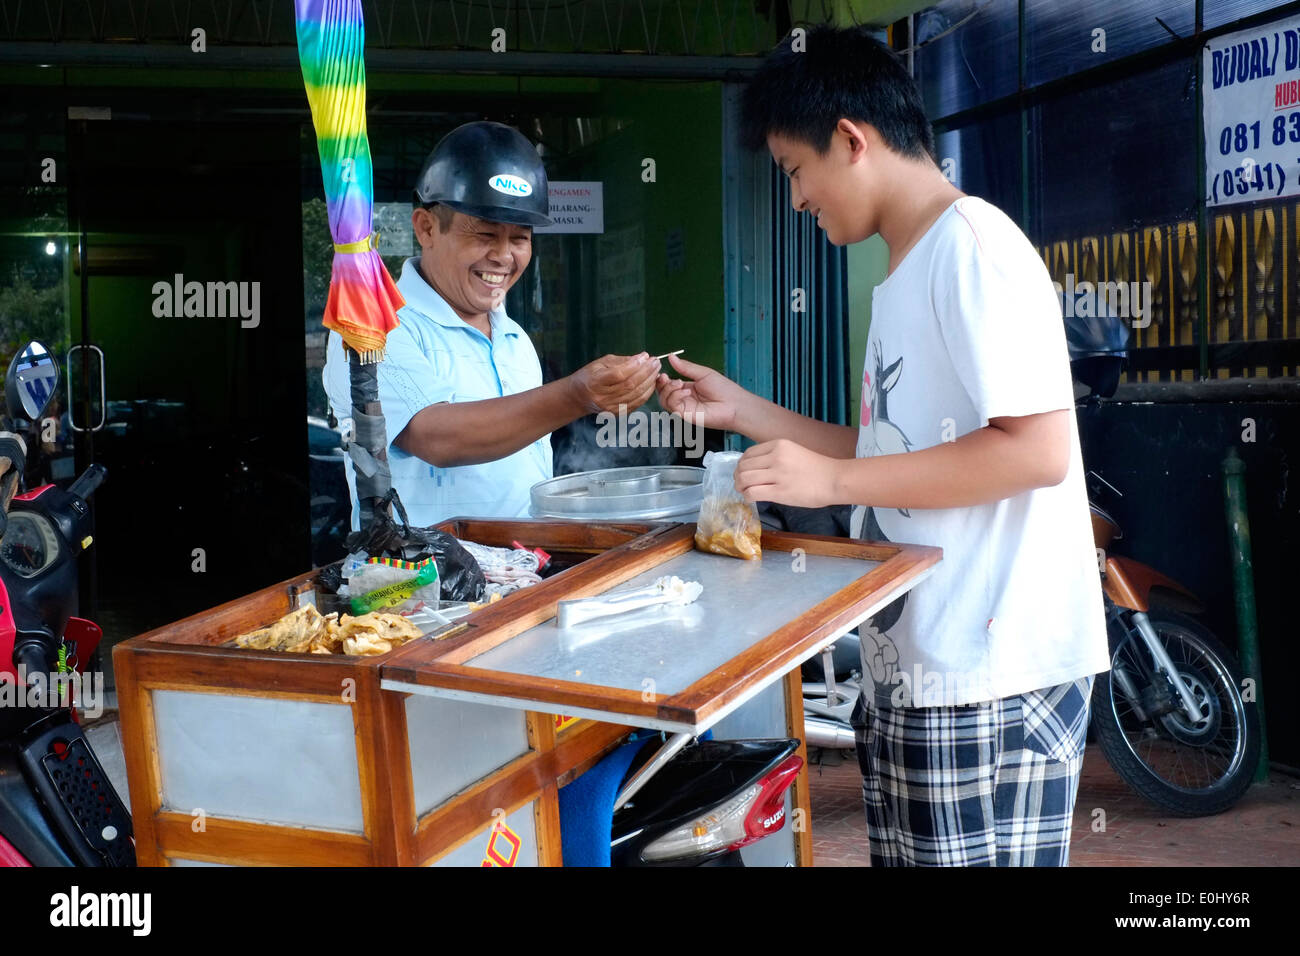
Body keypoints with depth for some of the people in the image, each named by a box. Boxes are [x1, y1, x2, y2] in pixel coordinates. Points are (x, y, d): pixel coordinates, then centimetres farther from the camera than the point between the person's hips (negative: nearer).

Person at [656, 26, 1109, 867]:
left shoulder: (973, 244, -12)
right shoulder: (906, 273, 17)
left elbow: (1036, 450, -21)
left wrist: (832, 481, -19)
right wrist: (741, 411, 17)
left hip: (991, 682, -9)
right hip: (911, 668, 9)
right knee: (910, 856, 14)